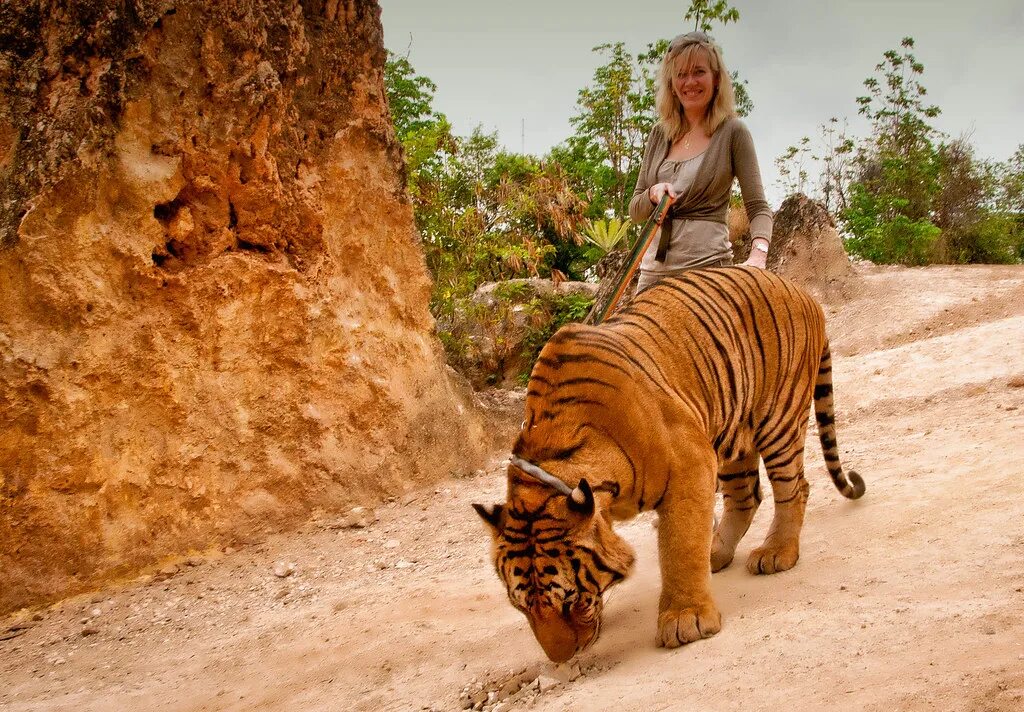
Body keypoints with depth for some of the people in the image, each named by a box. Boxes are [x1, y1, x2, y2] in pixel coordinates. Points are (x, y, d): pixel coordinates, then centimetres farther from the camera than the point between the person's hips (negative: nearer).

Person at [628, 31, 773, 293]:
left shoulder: (732, 132, 0)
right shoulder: (660, 134, 12)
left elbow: (758, 207, -3)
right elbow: (635, 210, 15)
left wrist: (758, 254, -22)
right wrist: (653, 195, -8)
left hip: (706, 266, -5)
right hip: (653, 268, 5)